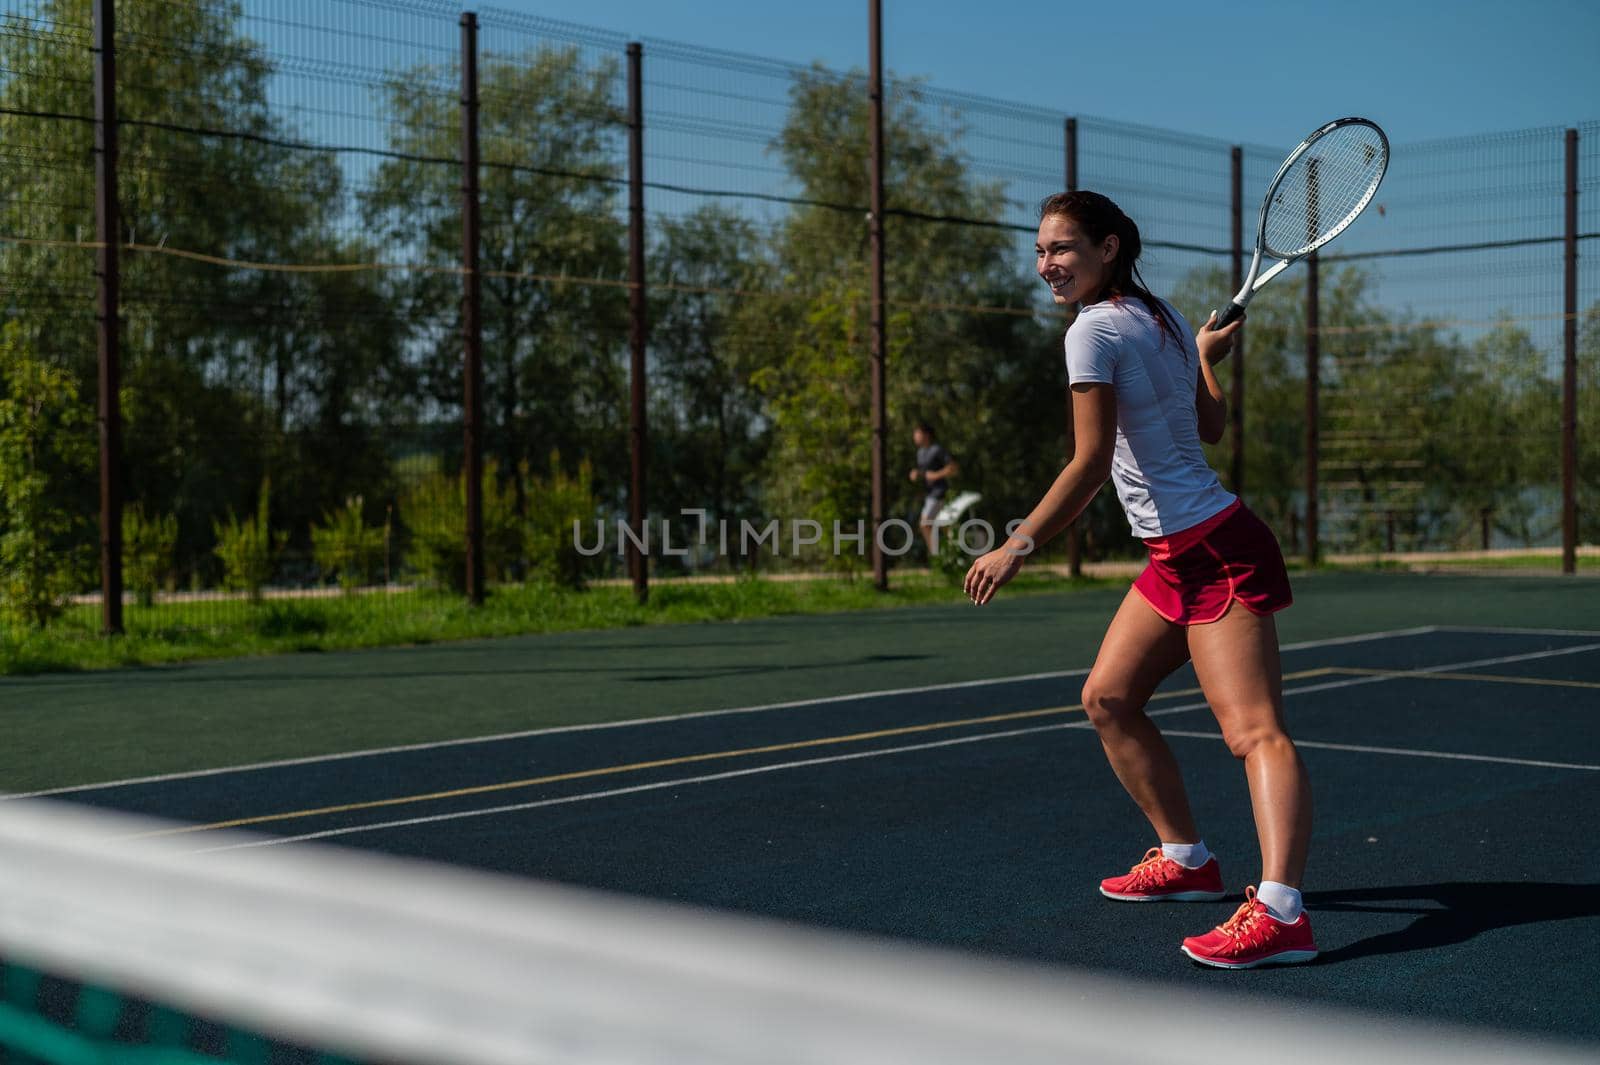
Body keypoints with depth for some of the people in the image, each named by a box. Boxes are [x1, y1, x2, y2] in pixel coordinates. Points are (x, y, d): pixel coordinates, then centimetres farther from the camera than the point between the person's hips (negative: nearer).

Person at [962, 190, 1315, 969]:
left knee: (1254, 730, -19)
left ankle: (1280, 913, -28)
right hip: (1178, 554, 10)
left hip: (1215, 553, -10)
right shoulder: (1164, 318, 12)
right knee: (1108, 700, 16)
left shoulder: (1096, 329, -13)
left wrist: (1018, 546, -13)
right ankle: (1186, 861, 25)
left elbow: (1091, 463, -18)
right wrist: (1207, 357, 40)